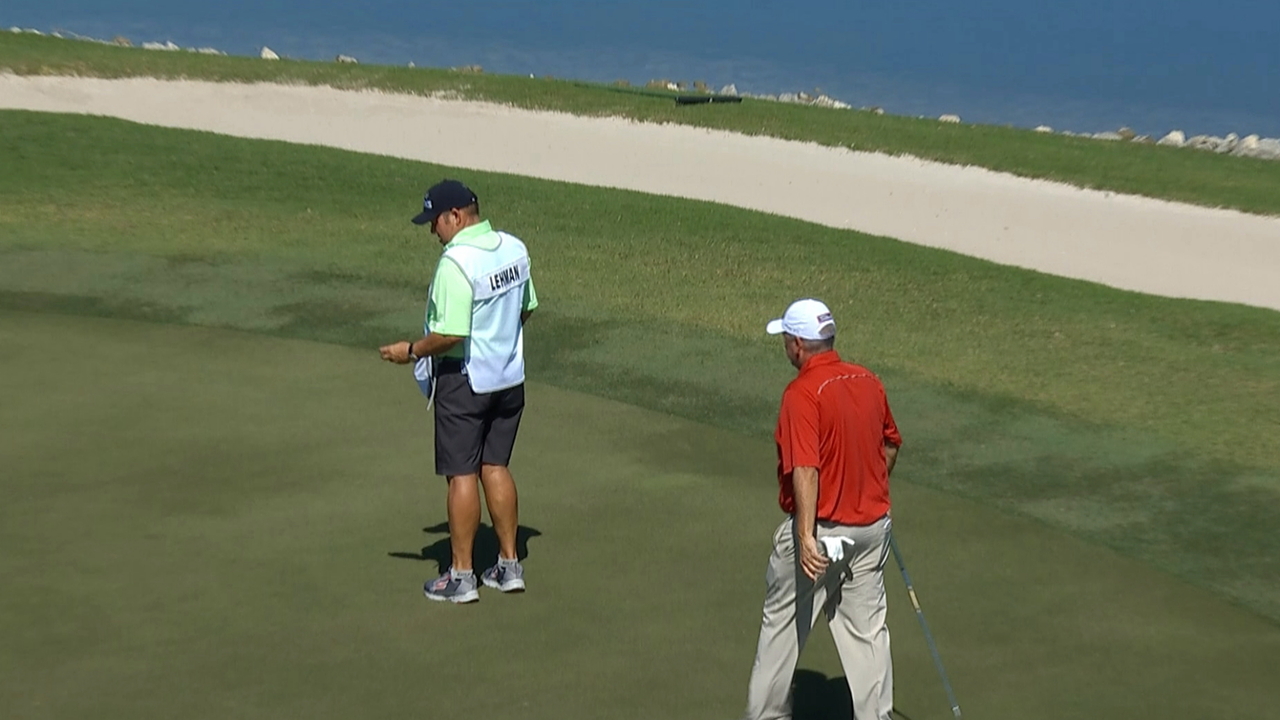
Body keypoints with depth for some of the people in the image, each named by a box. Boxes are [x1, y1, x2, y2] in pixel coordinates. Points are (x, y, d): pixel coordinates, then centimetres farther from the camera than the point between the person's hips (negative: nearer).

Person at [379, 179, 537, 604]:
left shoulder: (456, 263, -22)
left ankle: (461, 577, 8)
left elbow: (451, 334, -25)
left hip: (465, 380, -7)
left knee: (462, 475, 2)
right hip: (510, 377, 7)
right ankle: (509, 566, 20)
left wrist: (411, 351, -10)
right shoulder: (515, 249, 3)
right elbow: (526, 308, 14)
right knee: (495, 468, 16)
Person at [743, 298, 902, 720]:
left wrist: (807, 535, -33)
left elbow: (806, 470, -29)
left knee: (782, 625, 11)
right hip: (872, 526, 6)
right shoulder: (869, 382, 3)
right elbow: (891, 445, 17)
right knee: (868, 628, 11)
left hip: (821, 530, -6)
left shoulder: (803, 393, -19)